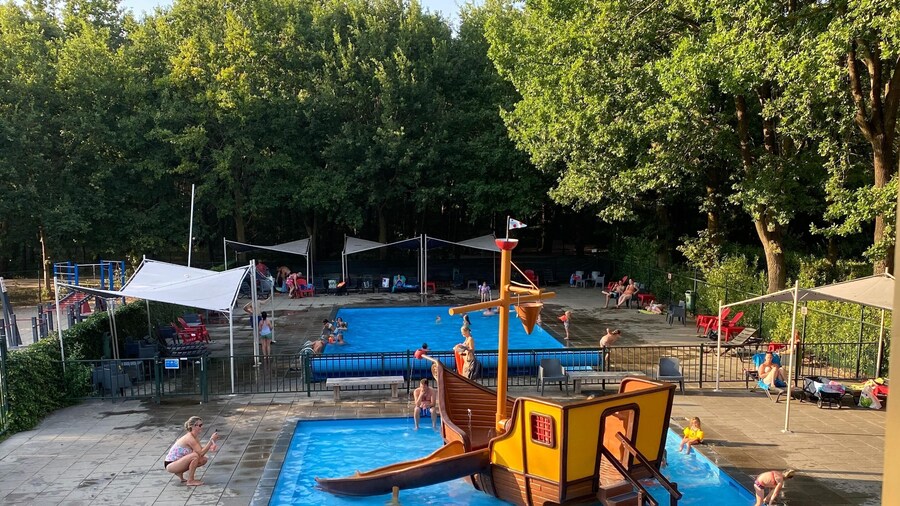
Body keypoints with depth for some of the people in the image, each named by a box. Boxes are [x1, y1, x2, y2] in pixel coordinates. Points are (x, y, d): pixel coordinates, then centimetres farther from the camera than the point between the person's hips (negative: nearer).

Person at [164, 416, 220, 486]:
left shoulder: (195, 437, 3)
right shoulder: (189, 438, -25)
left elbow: (200, 449, 6)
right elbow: (201, 453, -29)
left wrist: (210, 447, -13)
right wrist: (211, 440, -30)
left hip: (177, 462, 9)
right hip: (170, 464, -9)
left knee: (203, 460, 3)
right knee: (195, 456, -29)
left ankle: (180, 473, 14)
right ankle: (190, 481, -14)